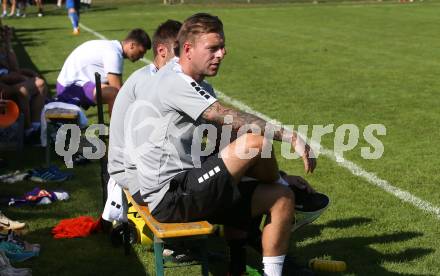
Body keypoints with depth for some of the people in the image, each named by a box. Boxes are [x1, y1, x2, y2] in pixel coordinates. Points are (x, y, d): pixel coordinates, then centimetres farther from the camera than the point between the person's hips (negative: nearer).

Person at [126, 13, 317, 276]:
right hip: (170, 197, -10)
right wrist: (291, 136, -26)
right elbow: (228, 118, -24)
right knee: (254, 141, -22)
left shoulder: (201, 88, 19)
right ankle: (282, 182, 10)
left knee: (282, 198, 2)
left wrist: (276, 175, 10)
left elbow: (227, 138, 18)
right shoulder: (172, 82, -13)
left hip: (190, 187, 10)